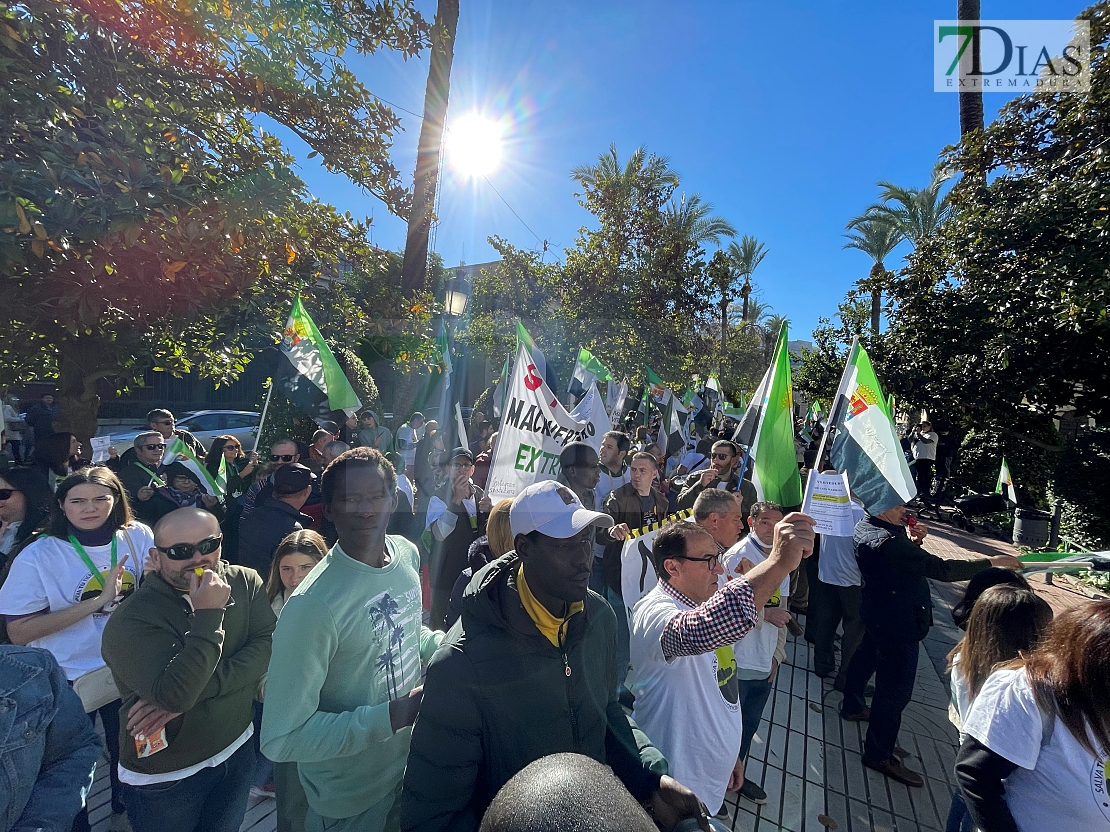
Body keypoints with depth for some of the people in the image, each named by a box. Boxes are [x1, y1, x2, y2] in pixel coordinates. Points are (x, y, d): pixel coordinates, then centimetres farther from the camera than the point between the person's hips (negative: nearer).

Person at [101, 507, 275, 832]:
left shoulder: (245, 582, -12)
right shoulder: (130, 623, -23)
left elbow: (267, 647, -20)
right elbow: (176, 696, -33)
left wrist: (195, 690, -27)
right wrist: (208, 615, -34)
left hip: (238, 749, 4)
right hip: (165, 776, -3)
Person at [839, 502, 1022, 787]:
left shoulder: (864, 527, -4)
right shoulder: (888, 542, -34)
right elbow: (941, 569, -29)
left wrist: (912, 540, -8)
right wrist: (993, 561, -19)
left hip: (877, 614, 10)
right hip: (898, 625, -10)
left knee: (866, 657, 29)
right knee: (895, 690, 3)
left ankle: (852, 706, 52)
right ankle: (879, 754, 17)